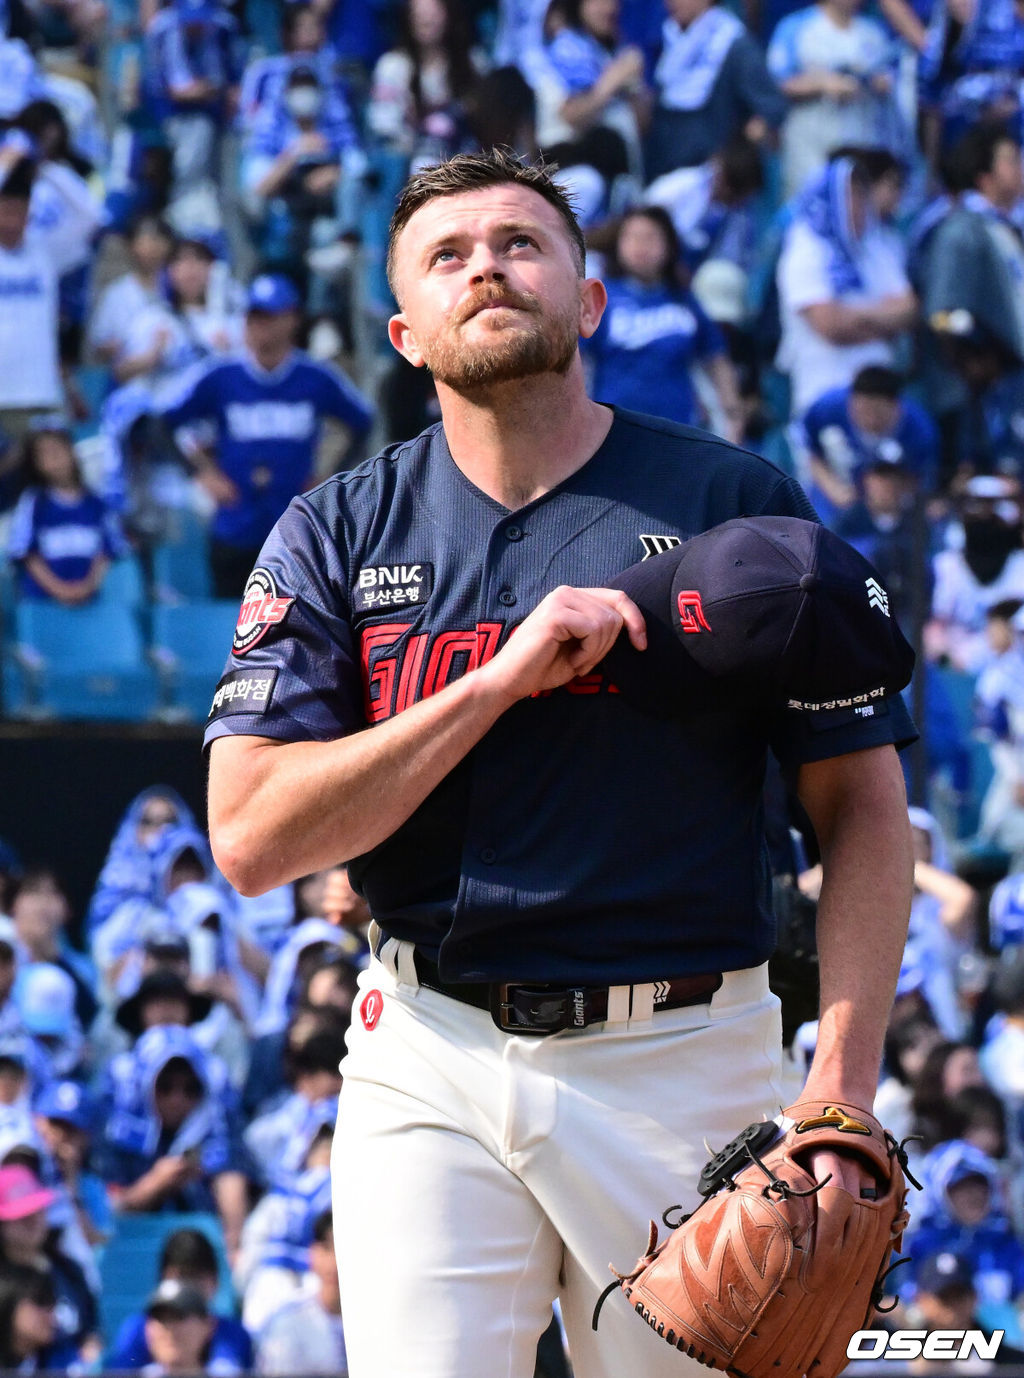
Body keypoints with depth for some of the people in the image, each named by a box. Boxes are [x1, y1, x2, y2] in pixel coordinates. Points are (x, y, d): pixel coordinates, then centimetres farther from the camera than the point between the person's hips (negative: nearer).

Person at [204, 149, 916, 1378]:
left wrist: (842, 1093, -13)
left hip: (682, 1059, -1)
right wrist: (503, 678, -14)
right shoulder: (336, 536, 5)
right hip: (427, 1068, 1)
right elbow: (252, 840, -6)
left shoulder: (738, 505, 2)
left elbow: (861, 809, 0)